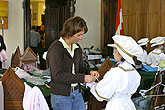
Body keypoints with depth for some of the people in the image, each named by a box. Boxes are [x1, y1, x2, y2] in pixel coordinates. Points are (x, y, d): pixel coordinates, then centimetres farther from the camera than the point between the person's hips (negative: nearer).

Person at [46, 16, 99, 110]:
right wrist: (82, 78, -25)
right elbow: (57, 75, -23)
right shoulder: (56, 48, -16)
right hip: (61, 95, -7)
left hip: (77, 92, 7)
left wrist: (90, 72, -6)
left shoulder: (77, 48, 7)